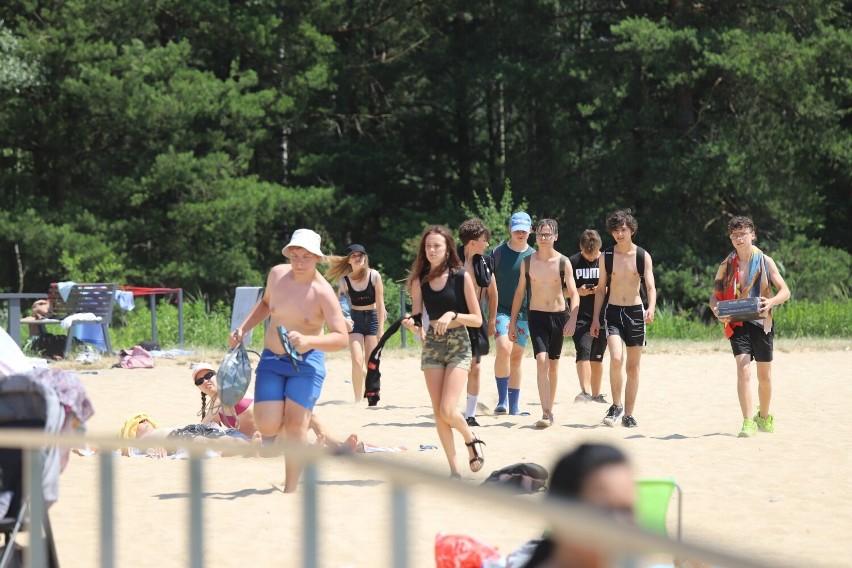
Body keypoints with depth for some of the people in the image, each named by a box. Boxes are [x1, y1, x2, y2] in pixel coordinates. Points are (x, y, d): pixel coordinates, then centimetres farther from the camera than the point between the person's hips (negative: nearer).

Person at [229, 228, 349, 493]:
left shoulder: (323, 292, -15)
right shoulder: (277, 274, 0)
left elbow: (342, 338, -21)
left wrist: (308, 341, -36)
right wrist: (243, 329, 14)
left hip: (307, 362, -4)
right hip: (272, 359, 4)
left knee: (295, 424, -11)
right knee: (266, 424, -12)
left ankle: (290, 491, -1)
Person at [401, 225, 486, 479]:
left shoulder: (461, 277, -5)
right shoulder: (419, 280, 4)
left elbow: (477, 319, -4)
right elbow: (417, 320, 6)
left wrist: (452, 315, -19)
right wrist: (412, 325, -16)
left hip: (459, 344, -4)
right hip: (432, 344, 4)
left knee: (447, 410, -15)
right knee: (438, 413, 2)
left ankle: (471, 439, 16)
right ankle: (454, 469, 11)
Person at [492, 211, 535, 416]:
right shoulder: (498, 253, -1)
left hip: (524, 313, 3)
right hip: (501, 310, -3)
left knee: (517, 357, 8)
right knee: (503, 349, -23)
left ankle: (514, 406, 15)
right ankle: (502, 400, -15)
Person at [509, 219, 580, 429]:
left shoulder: (563, 263, -4)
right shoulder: (528, 262, 1)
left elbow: (574, 294, -8)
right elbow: (520, 292, 9)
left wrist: (572, 319, -23)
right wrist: (513, 322, 8)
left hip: (559, 316, 1)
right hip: (536, 316, -1)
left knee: (553, 364, 11)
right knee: (542, 362, -16)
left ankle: (550, 409, 25)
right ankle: (546, 414, -21)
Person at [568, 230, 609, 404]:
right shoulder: (572, 262, 0)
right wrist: (578, 291, -14)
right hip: (581, 316, -2)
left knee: (597, 356, 9)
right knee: (583, 351, -18)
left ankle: (596, 393, 20)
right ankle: (585, 391, -24)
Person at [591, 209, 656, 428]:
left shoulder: (642, 256, 0)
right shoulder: (607, 255, 4)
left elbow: (651, 287, -6)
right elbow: (601, 289, 10)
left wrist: (651, 308, -26)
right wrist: (595, 318, 5)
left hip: (635, 311, 0)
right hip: (612, 311, 0)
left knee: (633, 367, 4)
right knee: (616, 358, -21)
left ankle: (628, 414, 12)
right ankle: (616, 405, -5)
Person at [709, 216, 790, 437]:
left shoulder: (765, 262, 0)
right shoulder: (727, 265, 3)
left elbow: (785, 292, -1)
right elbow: (715, 295, 7)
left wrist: (771, 302, -22)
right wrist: (716, 309, -16)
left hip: (761, 322, 1)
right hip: (737, 324, -1)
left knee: (764, 374, 12)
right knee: (743, 368, -18)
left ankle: (764, 417, 34)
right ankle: (748, 423, -20)